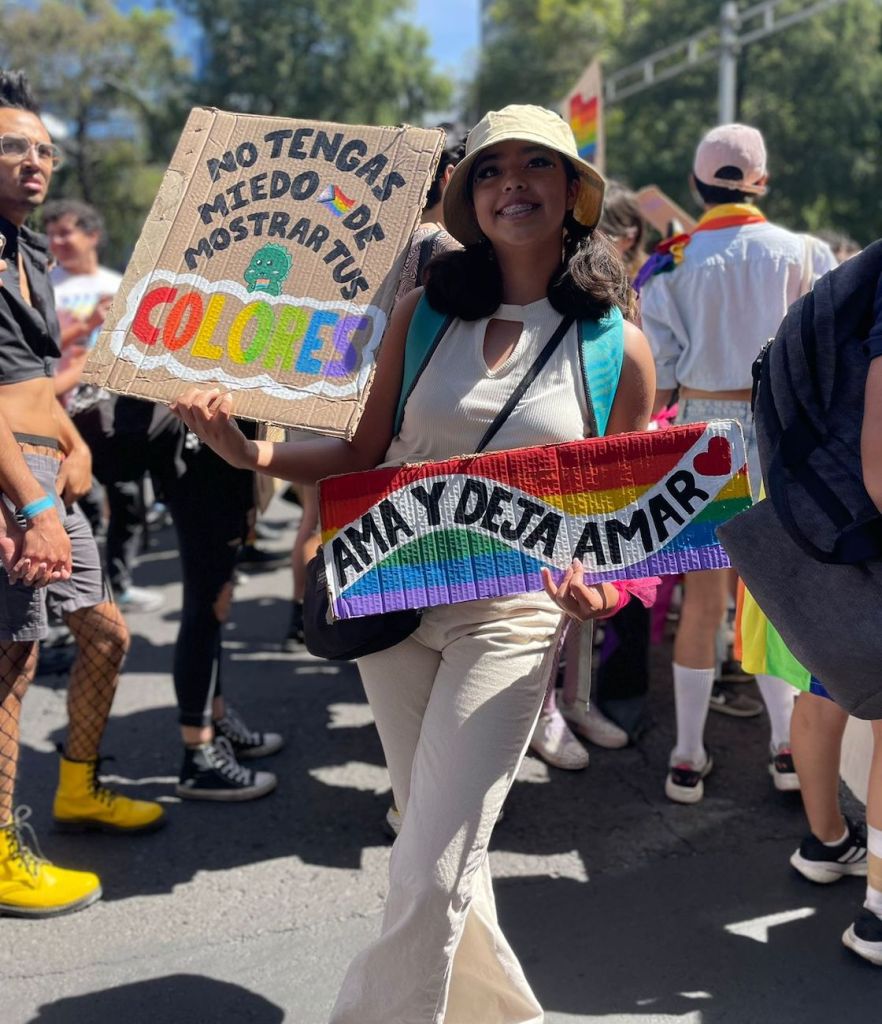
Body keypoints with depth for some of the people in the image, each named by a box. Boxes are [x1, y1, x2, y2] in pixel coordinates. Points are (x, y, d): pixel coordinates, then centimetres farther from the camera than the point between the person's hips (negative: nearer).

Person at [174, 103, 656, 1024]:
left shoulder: (619, 348, -3)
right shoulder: (425, 311, 1)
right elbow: (364, 457, 2)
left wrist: (602, 591, -19)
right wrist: (252, 453, -14)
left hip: (512, 615, -3)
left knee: (429, 874, -5)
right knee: (437, 847, 18)